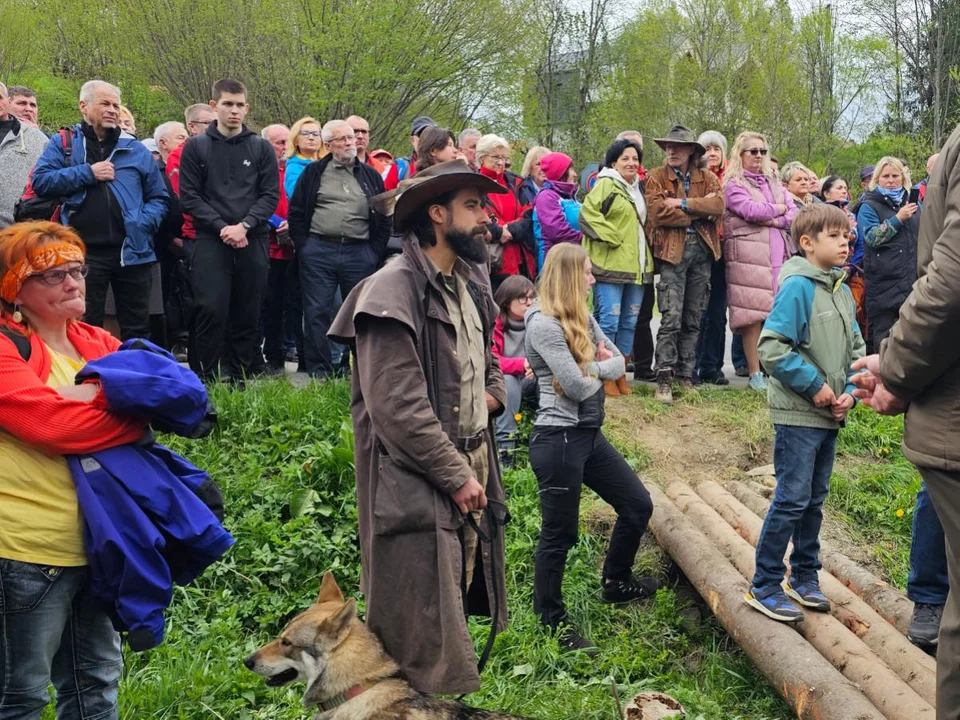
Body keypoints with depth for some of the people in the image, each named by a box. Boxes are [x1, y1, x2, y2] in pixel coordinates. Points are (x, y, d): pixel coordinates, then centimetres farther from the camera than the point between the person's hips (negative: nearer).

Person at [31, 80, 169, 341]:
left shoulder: (135, 148, 12)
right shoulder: (63, 143, 7)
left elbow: (159, 197, 12)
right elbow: (40, 181, -6)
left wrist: (145, 223, -7)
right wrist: (87, 173, -10)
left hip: (131, 251, 2)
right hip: (83, 252, -2)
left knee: (137, 329, 8)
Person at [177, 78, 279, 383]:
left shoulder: (262, 148, 9)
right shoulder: (196, 147, 6)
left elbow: (271, 195, 4)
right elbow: (189, 196, 1)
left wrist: (244, 225, -11)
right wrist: (221, 227, -10)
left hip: (252, 241, 2)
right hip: (210, 240, -2)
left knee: (247, 313, 5)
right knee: (211, 310, -11)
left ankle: (240, 376, 14)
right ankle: (206, 377, -4)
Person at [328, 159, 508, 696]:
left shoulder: (471, 285, 12)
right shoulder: (395, 291, -15)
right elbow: (399, 409, -20)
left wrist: (494, 393, 8)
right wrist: (456, 477, -15)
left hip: (470, 470, 9)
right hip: (416, 489, -8)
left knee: (455, 614, 16)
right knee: (430, 651, -4)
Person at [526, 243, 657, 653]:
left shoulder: (581, 318, 11)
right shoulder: (543, 324, -18)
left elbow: (617, 362, 7)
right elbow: (577, 386, -22)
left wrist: (593, 368, -13)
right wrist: (598, 370, -1)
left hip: (589, 434, 10)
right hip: (558, 439, -9)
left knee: (638, 505, 17)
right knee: (560, 533, 1)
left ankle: (616, 583, 37)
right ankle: (552, 620, 16)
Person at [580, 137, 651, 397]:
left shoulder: (638, 188, 19)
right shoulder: (606, 185, -6)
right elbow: (588, 214, -17)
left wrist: (646, 253, 19)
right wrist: (612, 237, -17)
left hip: (636, 266, 8)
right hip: (610, 264, -8)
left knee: (629, 322, 10)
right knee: (609, 321, -7)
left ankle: (620, 374, 18)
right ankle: (605, 376, 0)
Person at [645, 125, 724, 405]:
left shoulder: (707, 179, 14)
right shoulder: (657, 177, 5)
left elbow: (718, 206, -7)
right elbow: (659, 213, -12)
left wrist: (682, 203, -13)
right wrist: (700, 211, -7)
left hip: (702, 251, 4)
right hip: (672, 252, -4)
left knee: (693, 320, 8)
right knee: (671, 318, -11)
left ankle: (685, 376, 15)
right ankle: (664, 379, -8)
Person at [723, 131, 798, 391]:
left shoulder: (773, 182, 21)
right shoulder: (733, 184, 3)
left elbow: (794, 214, 12)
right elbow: (752, 210, -13)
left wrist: (773, 220, -7)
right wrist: (779, 208, 2)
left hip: (779, 253, 5)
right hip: (749, 256, -5)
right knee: (753, 315, -6)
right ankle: (755, 374, 0)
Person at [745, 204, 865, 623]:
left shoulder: (842, 291, 8)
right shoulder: (798, 287, -15)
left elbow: (855, 349, 14)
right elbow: (772, 348, -21)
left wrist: (850, 391, -2)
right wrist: (814, 385, -18)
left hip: (830, 416, 8)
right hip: (798, 415, -8)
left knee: (815, 498, 16)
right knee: (792, 499, -4)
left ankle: (805, 576, 29)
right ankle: (764, 587, 6)